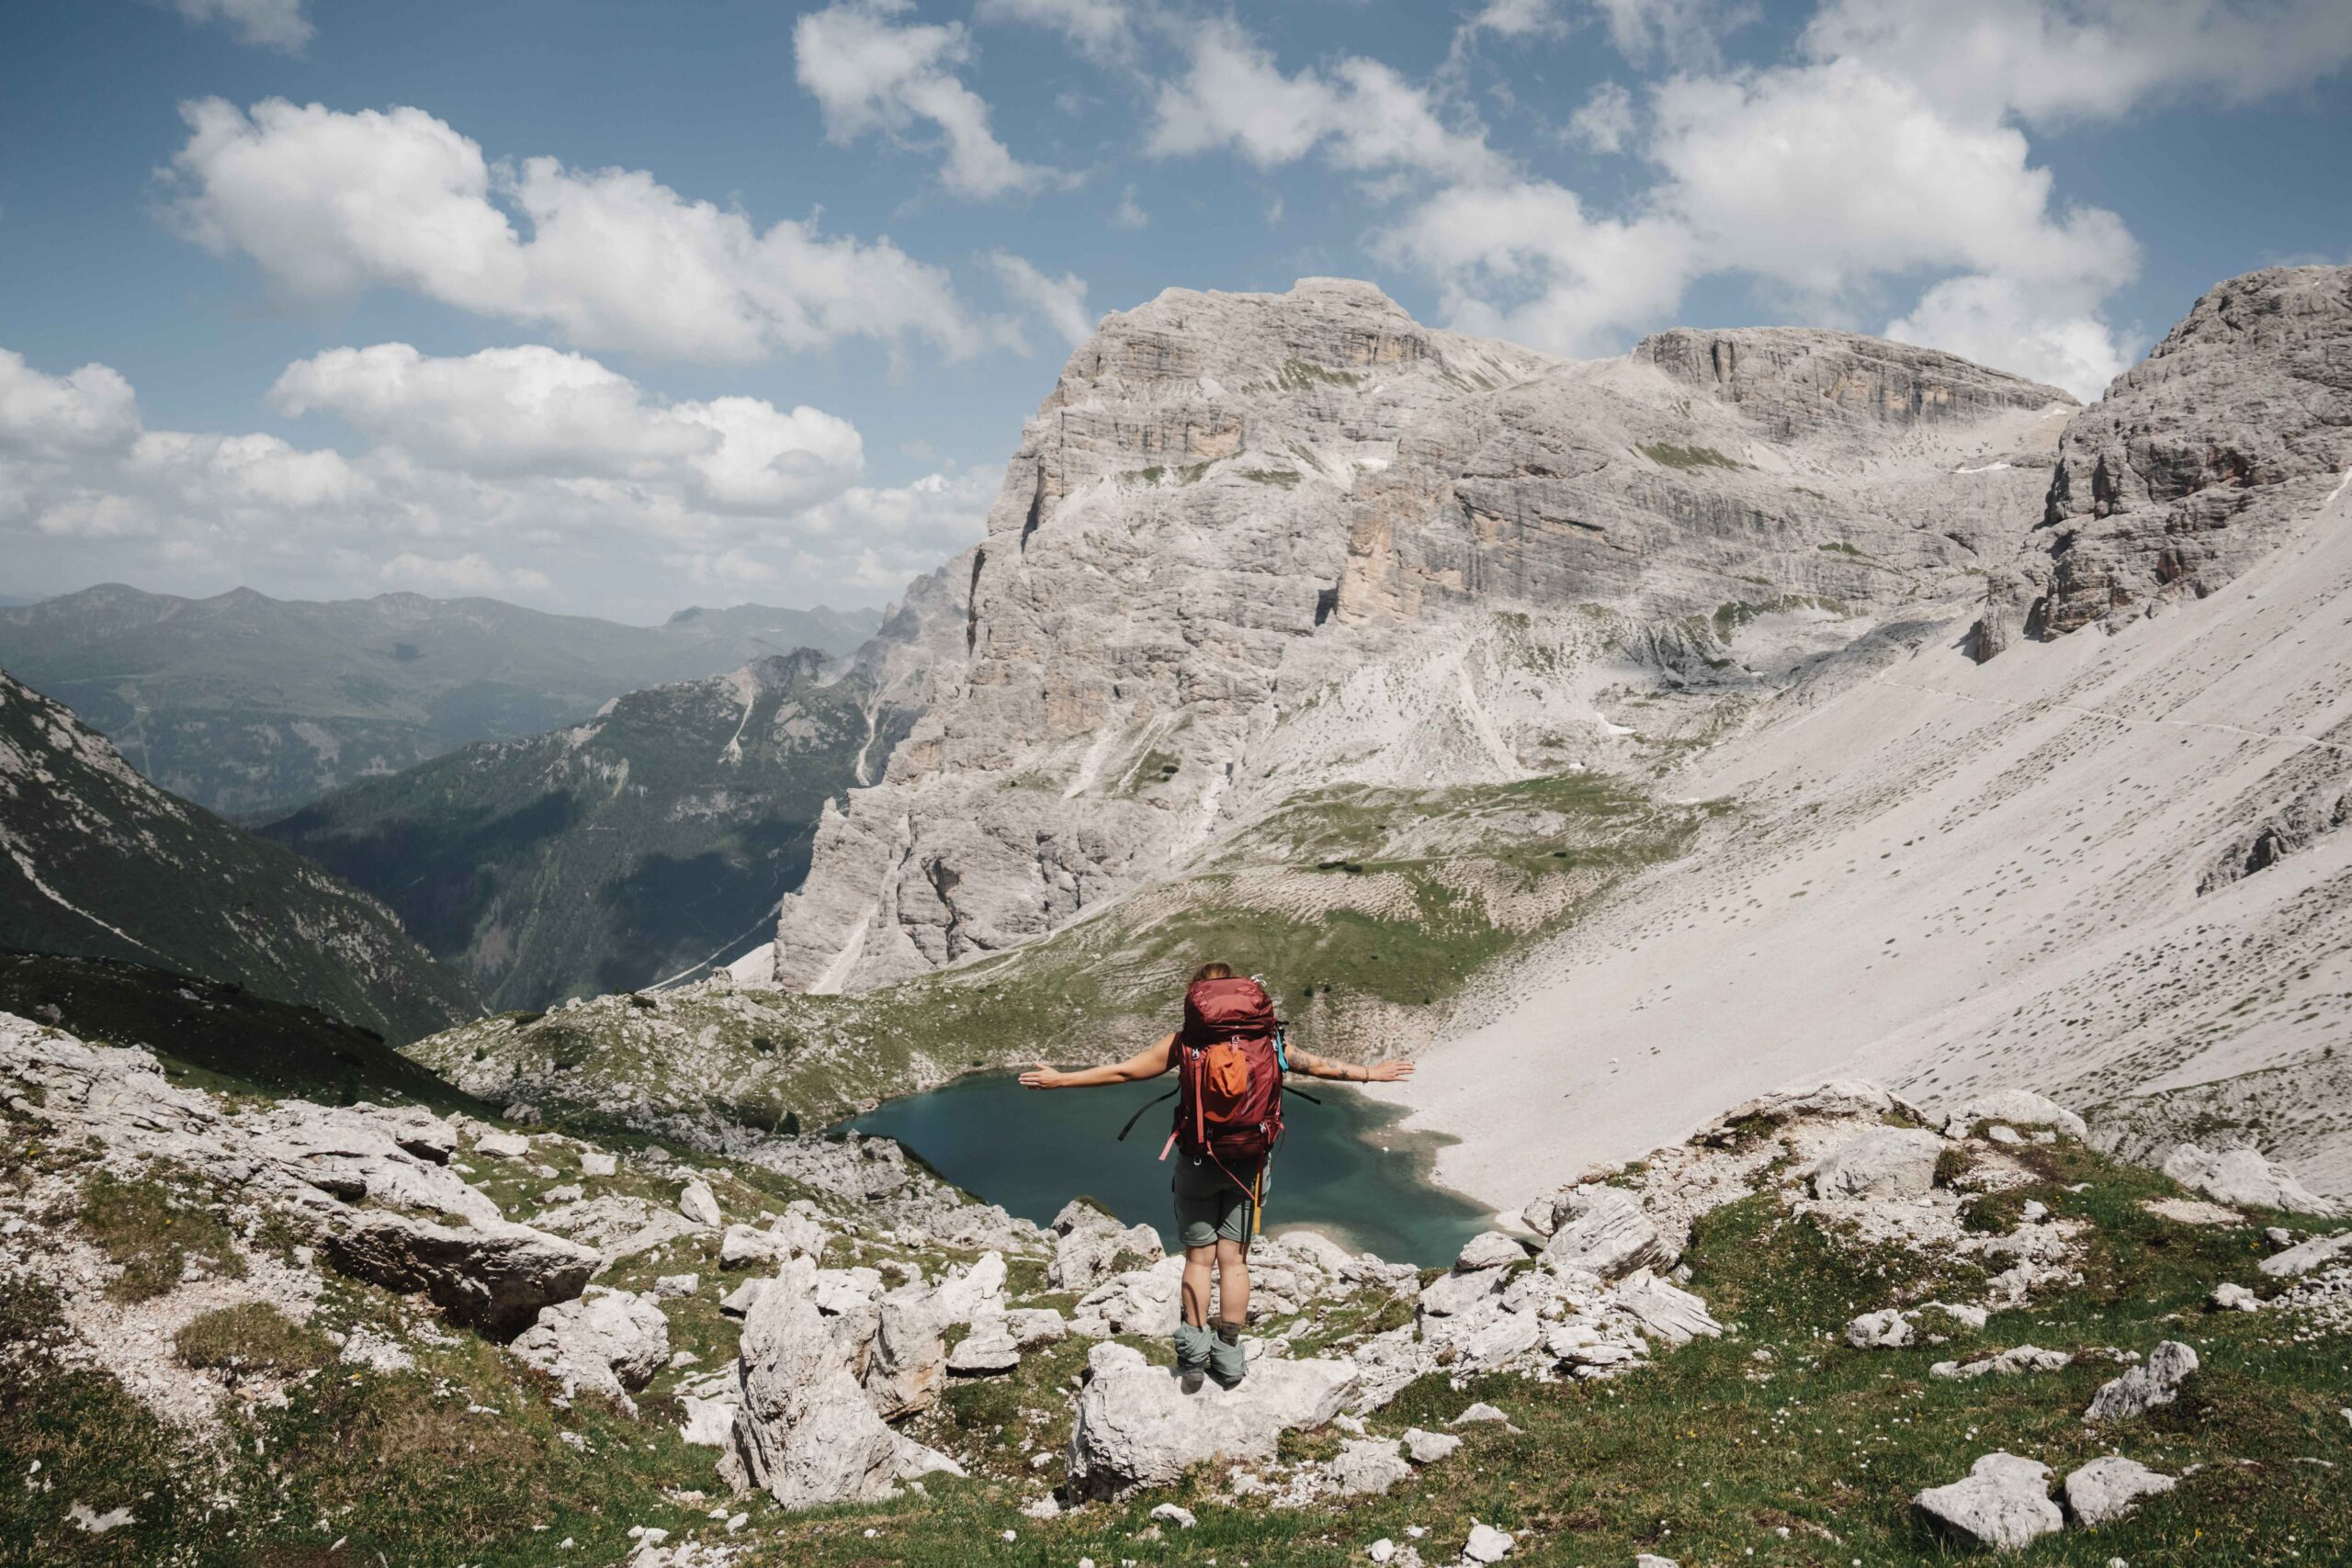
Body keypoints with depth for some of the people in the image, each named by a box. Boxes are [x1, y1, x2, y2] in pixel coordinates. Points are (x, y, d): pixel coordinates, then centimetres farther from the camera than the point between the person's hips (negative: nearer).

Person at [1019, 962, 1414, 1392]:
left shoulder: (1184, 1040, -5)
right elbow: (1319, 1065, 11)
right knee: (1234, 1259, 10)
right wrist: (1370, 1073, 27)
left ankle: (1194, 1353, 11)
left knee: (1199, 1258, 11)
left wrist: (1061, 1080, 6)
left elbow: (1122, 1071, -3)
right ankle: (1228, 1356, 16)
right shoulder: (1269, 1039, 0)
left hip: (1198, 1161, -2)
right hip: (1248, 1163, 2)